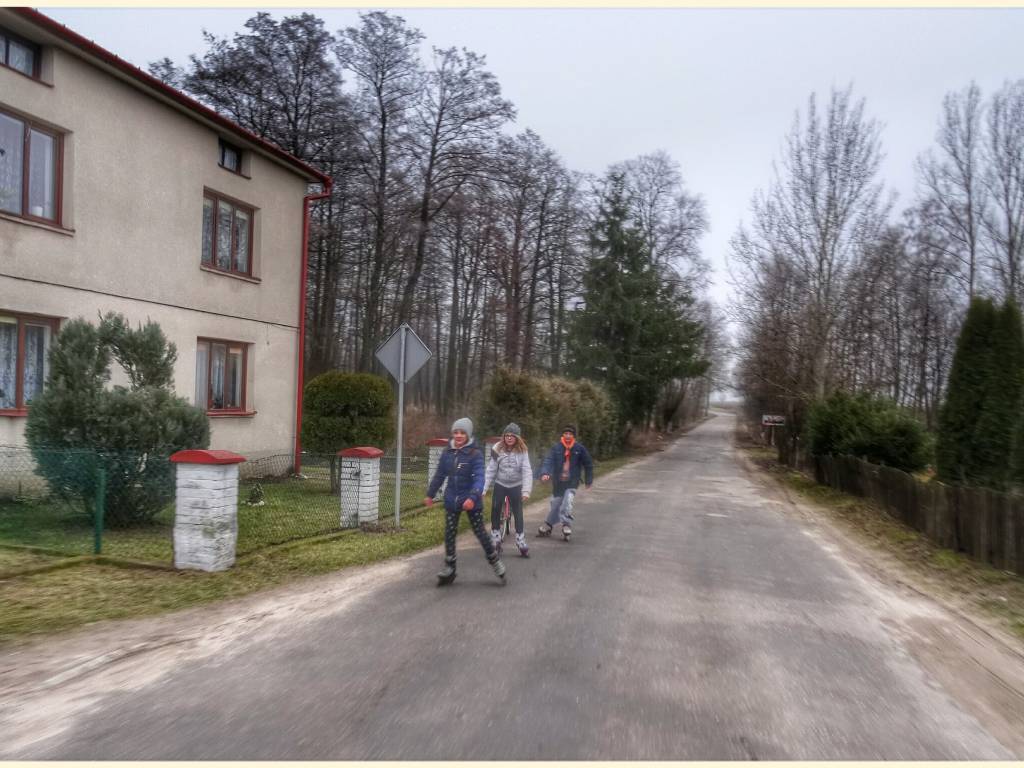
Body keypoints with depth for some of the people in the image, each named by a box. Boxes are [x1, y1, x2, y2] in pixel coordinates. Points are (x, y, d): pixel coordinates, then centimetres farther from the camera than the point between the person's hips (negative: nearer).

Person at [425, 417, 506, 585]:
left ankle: (495, 560, 24)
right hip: (451, 501, 4)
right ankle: (449, 568, 21)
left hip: (471, 501, -4)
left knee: (480, 532, 3)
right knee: (449, 534, 8)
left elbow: (479, 478, -23)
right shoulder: (447, 453, -1)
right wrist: (430, 494, 17)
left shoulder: (475, 454, -14)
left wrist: (473, 497, -38)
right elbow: (439, 475, 11)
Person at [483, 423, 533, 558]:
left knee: (518, 514, 1)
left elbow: (527, 471, -18)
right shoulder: (497, 450, -12)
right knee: (495, 512, 2)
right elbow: (491, 470, -9)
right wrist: (483, 489, -13)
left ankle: (521, 543, 10)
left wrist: (526, 491, -27)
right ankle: (496, 541, 18)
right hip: (500, 485, 1)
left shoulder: (522, 451, -13)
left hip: (516, 486, -1)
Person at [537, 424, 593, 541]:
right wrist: (545, 473, -33)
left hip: (572, 483, -1)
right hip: (558, 482, 1)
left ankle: (566, 526, -1)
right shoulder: (556, 447, -6)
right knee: (555, 505, 12)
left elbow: (588, 464, 6)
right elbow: (548, 461, -16)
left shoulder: (579, 448, -5)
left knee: (567, 504, -17)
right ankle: (548, 526, 31)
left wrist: (588, 480, 12)